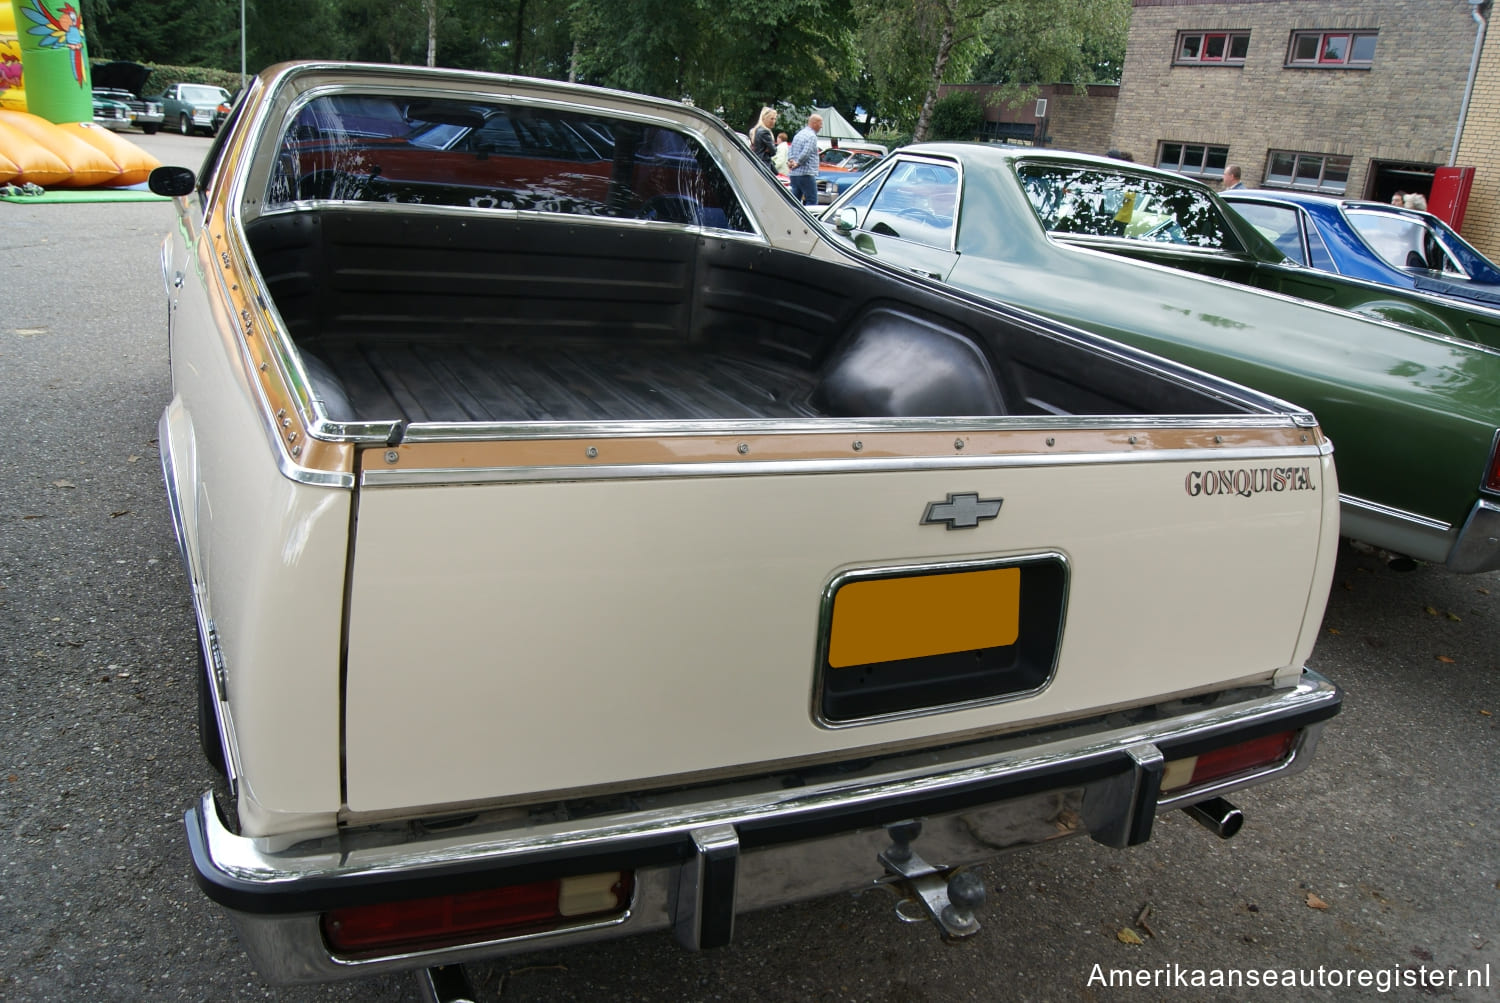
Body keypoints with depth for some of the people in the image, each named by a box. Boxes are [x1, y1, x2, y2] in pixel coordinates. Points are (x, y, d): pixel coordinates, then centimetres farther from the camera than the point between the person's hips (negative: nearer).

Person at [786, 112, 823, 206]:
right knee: (812, 202, -6)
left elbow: (790, 151, 17)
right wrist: (797, 163, -9)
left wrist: (790, 161, 2)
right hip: (806, 174, -9)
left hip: (794, 174, 9)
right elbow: (806, 153, -22)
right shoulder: (812, 136, -11)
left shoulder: (799, 134, 19)